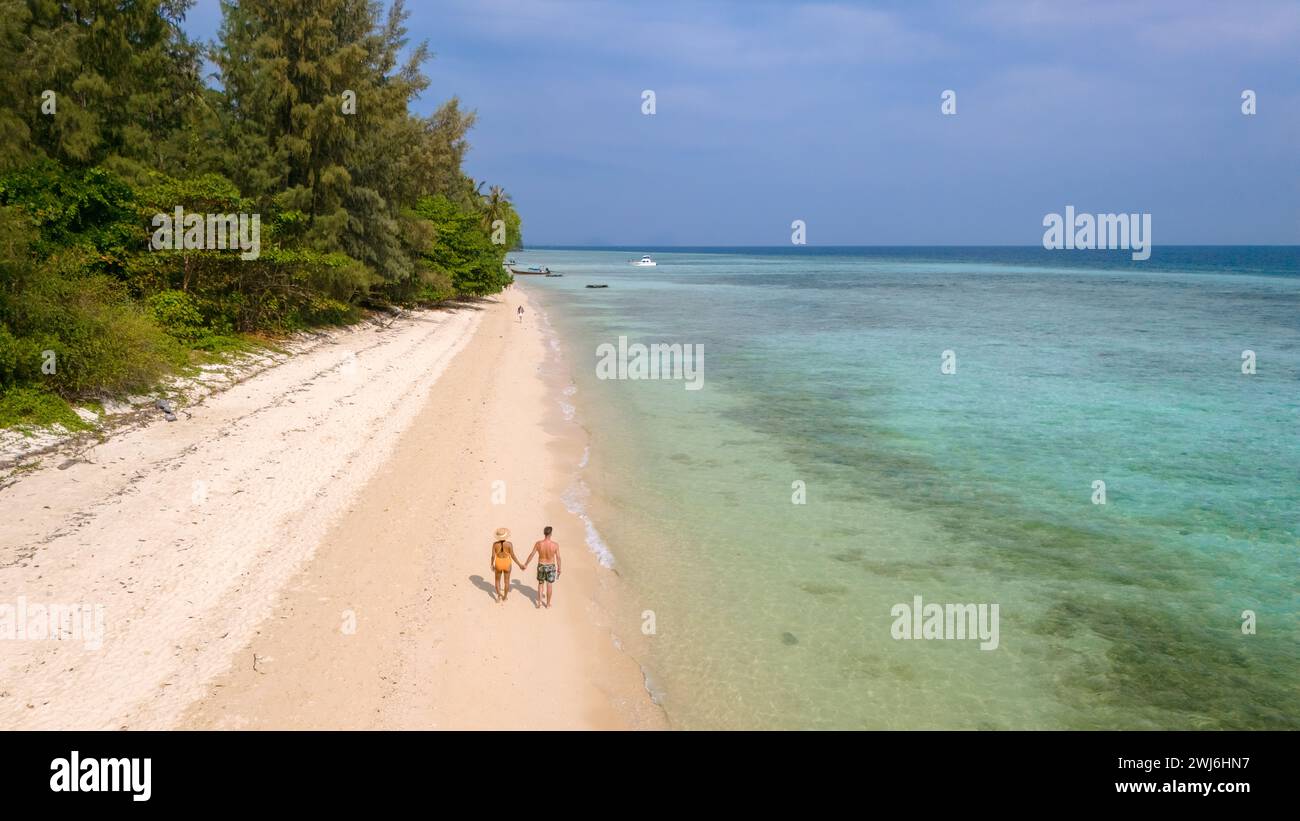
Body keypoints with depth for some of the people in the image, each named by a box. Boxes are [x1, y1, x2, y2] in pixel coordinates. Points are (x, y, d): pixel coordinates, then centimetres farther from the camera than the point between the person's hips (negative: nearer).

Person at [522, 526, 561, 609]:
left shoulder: (538, 544, -17)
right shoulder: (555, 545, -20)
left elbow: (531, 555, -6)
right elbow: (558, 558, -11)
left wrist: (525, 564, 7)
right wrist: (559, 568, 4)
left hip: (541, 566, 1)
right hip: (551, 567, -1)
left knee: (540, 584, 20)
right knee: (549, 585, 13)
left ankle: (539, 602, 17)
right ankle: (548, 604, 24)